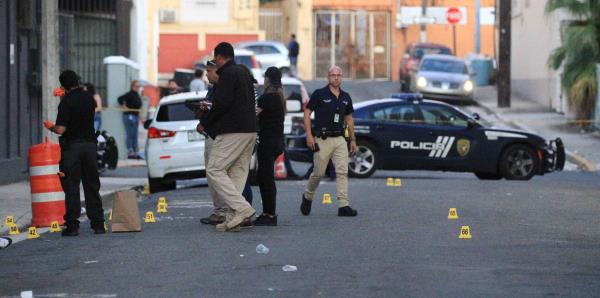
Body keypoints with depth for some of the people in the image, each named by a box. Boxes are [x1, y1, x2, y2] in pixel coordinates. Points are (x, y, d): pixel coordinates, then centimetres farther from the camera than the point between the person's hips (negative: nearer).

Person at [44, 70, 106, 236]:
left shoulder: (66, 102, -13)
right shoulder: (89, 98, 4)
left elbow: (60, 130, -17)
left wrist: (50, 127, 5)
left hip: (71, 146, -5)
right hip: (90, 144, 5)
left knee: (71, 187, 0)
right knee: (92, 186, 11)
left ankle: (72, 225, -3)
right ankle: (98, 224, 11)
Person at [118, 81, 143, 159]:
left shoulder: (137, 95, 15)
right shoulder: (130, 94, -13)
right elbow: (120, 99, -21)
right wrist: (124, 106, -17)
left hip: (136, 116, 9)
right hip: (129, 116, -9)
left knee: (134, 136, 11)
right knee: (130, 135, -8)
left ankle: (135, 152, 15)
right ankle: (130, 152, -8)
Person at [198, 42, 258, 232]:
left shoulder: (228, 74, -8)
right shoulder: (243, 74, 21)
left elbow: (222, 103, -18)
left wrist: (204, 123, -5)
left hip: (233, 131, -10)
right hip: (250, 130, 10)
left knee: (214, 170, -7)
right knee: (237, 173, 9)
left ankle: (242, 209, -17)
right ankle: (233, 219, 3)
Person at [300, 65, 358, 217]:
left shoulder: (345, 97, 11)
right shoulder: (319, 94, -4)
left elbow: (349, 119, 20)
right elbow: (307, 113, -3)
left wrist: (353, 139, 16)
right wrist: (309, 135, -12)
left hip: (339, 139, 4)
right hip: (322, 140, -4)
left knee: (342, 172, -7)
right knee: (318, 173, 1)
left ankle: (343, 206, -10)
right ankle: (307, 196, 28)